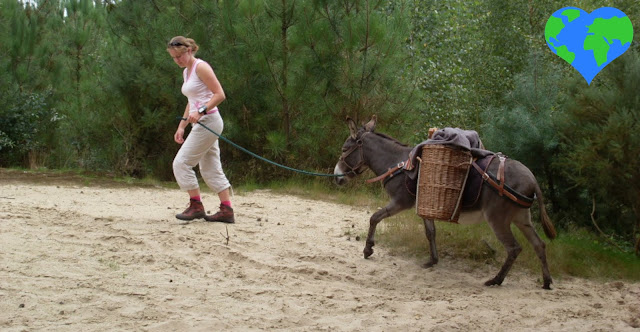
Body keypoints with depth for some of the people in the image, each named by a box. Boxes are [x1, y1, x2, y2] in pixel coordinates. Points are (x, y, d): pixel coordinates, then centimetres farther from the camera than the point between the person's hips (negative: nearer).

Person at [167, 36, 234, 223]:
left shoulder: (201, 67, -10)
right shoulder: (186, 72, 17)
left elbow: (220, 95, -16)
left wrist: (201, 112, -26)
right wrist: (181, 126, 19)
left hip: (208, 121, -10)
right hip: (200, 124, 10)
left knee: (181, 162, -9)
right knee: (210, 169, 9)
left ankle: (196, 206, -3)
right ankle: (227, 210, 10)